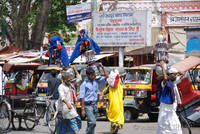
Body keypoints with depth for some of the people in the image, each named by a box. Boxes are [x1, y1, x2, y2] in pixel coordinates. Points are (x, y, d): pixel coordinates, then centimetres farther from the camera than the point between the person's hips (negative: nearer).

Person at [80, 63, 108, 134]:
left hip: (94, 105, 6)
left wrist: (102, 67, 2)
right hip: (88, 106, -6)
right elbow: (82, 97, -10)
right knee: (92, 122, -18)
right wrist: (83, 109, -14)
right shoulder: (84, 84, -8)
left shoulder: (96, 81, 8)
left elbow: (106, 76, 13)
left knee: (91, 124, 9)